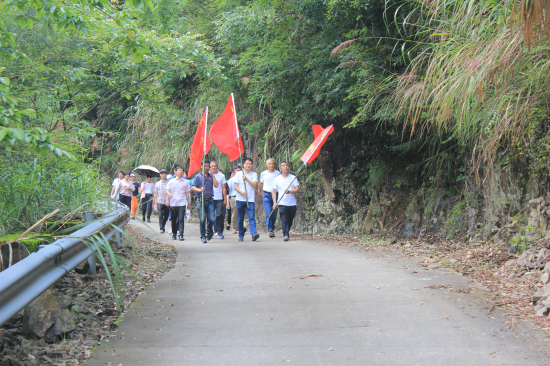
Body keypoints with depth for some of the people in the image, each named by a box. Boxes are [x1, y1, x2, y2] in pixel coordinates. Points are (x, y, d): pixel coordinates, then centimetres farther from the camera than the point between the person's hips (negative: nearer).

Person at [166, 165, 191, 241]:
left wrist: (188, 202, 10)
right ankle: (174, 233, 19)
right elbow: (167, 190, 6)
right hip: (173, 203, 1)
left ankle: (180, 234, -15)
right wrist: (169, 194, -17)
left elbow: (187, 193, 13)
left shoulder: (186, 182, 10)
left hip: (182, 203, -1)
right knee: (174, 219, 7)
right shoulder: (171, 181, 10)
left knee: (181, 219, -12)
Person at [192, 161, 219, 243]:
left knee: (212, 219, -6)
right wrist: (199, 190, -16)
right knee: (202, 219, -5)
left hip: (210, 200, 2)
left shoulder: (211, 176, 13)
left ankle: (209, 231, 21)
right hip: (201, 200, -2)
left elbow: (216, 185, -1)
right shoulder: (198, 176, 7)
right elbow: (193, 188, 3)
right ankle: (203, 236, 5)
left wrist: (213, 175, -3)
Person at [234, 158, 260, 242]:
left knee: (252, 217, -14)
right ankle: (241, 235, 14)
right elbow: (236, 186, 3)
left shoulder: (254, 174, 9)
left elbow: (255, 185, -4)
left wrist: (246, 179, -15)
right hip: (240, 199, 1)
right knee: (240, 219, 5)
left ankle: (254, 233, -25)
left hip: (250, 200, -1)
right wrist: (242, 192, -15)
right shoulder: (238, 174, 8)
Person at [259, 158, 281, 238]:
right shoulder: (263, 174, 6)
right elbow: (260, 184, 22)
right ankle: (270, 230, -15)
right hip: (266, 195, -1)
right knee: (268, 213, -13)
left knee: (274, 214, 6)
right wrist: (259, 192, 31)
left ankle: (272, 228, 23)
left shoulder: (278, 173, 6)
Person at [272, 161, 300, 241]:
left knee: (290, 221, 11)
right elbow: (274, 191, 8)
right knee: (284, 220, -14)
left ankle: (286, 232, 33)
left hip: (292, 204, 1)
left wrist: (289, 191, -21)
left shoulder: (293, 178, 4)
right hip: (282, 204, -1)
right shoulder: (277, 179, 5)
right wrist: (275, 202, -3)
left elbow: (297, 189, -2)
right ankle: (285, 235, -17)